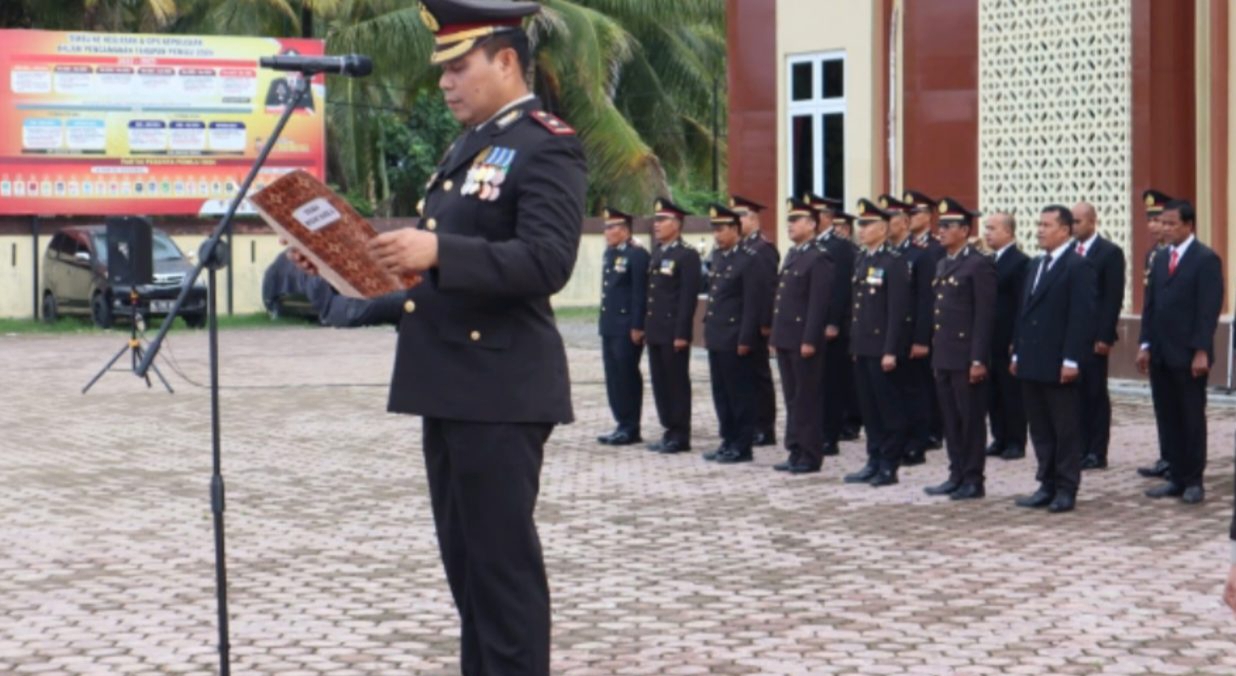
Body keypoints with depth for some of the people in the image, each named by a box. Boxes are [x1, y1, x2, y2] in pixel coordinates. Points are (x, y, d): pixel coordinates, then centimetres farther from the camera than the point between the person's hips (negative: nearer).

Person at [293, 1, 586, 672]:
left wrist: (437, 252, -32)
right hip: (450, 385, 9)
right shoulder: (468, 146, 18)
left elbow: (547, 261, -23)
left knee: (502, 558, -4)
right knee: (464, 558, 15)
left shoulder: (547, 146, -11)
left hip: (500, 389, -9)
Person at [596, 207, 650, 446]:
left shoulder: (637, 255, -11)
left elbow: (641, 294, -15)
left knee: (627, 377, -3)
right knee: (614, 377, 11)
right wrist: (603, 322, 17)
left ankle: (631, 428, 4)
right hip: (609, 326, 9)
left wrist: (637, 327, -19)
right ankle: (622, 424, 18)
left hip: (627, 328, -9)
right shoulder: (609, 253, 15)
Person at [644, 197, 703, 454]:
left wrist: (682, 334, -19)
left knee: (677, 383, -2)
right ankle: (670, 431, 19)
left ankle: (681, 436, 4)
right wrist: (647, 328, 14)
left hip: (674, 332, -8)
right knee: (660, 383, 11)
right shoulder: (657, 253, 16)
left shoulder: (687, 255, -10)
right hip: (656, 331, 8)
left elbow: (689, 297, -15)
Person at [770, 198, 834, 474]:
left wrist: (809, 340, -20)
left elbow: (818, 304, -17)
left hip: (804, 340, -9)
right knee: (791, 398, 12)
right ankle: (796, 451, 18)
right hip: (785, 339, 9)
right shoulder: (791, 256, 16)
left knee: (807, 399, -2)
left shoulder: (819, 259, -11)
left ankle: (811, 456, 3)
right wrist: (776, 336, 16)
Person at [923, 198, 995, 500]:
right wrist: (935, 351, 15)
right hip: (943, 356, 8)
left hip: (966, 357, -8)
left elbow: (985, 316, -13)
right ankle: (957, 475, 18)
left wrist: (978, 359, -18)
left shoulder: (979, 265, -9)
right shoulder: (942, 265, 16)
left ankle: (973, 480, 5)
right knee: (951, 420, 11)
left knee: (971, 419, 0)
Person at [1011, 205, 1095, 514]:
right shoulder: (1035, 265, 17)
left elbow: (1082, 316, -15)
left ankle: (1066, 490, 7)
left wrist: (1071, 360, -19)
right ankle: (1047, 485, 19)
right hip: (1033, 363, 8)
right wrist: (1018, 353, 14)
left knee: (1066, 430, 1)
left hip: (1060, 366, -8)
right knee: (1040, 430, 12)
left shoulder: (1078, 267, -9)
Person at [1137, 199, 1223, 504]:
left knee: (1192, 419, 1)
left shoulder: (1206, 259, -7)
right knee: (1167, 418, 7)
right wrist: (1145, 345, 8)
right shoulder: (1161, 259, 14)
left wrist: (1201, 351, -18)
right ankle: (1175, 477, 13)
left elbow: (1209, 309, -13)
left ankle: (1194, 481, 8)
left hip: (1188, 355, -6)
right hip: (1161, 354, 6)